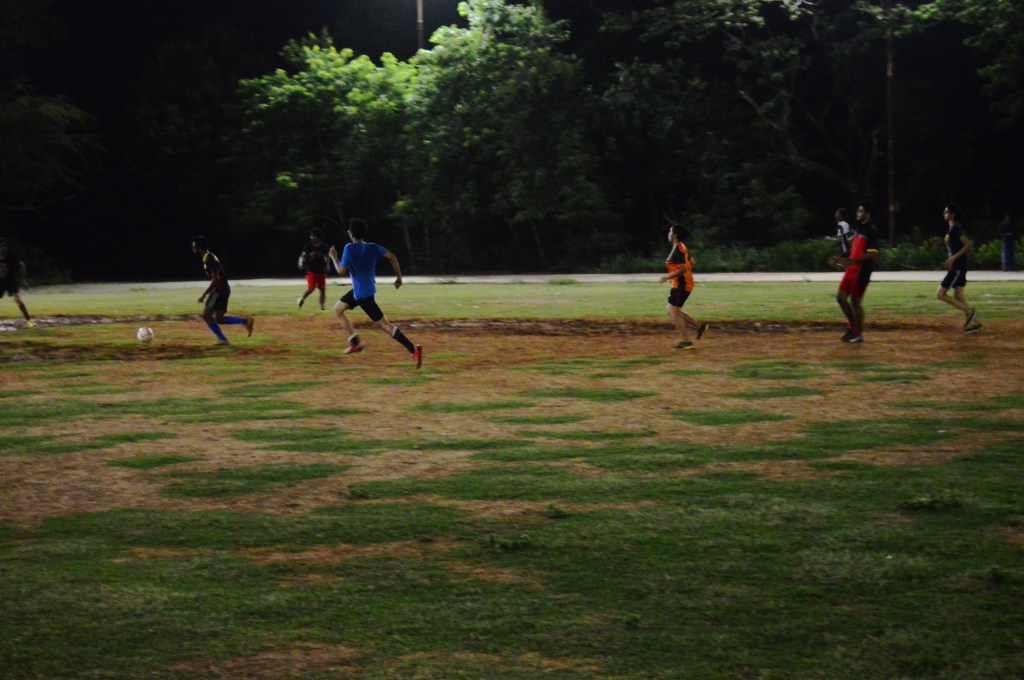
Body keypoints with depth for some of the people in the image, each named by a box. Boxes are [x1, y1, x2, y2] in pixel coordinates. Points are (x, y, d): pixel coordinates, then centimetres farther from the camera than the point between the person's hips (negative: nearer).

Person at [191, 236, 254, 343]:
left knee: (206, 315, -9)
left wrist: (204, 295, -24)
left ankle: (222, 339, -8)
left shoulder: (209, 259, -16)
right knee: (219, 319, 11)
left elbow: (215, 279, -24)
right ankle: (245, 321, 6)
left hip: (219, 290, -10)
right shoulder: (207, 258, 15)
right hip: (224, 290, 10)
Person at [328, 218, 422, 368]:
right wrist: (399, 276, -1)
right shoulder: (372, 247, 3)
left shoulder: (349, 248, -14)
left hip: (362, 292, -8)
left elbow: (341, 271, -15)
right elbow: (391, 256, -8)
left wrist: (333, 257, 1)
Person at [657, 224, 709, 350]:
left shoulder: (677, 249, -17)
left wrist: (667, 277, -20)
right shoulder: (681, 247, 13)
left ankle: (686, 341, -2)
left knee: (674, 313, -5)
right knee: (673, 312, 14)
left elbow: (683, 268, -24)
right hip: (679, 284, 10)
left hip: (681, 285, -10)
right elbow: (691, 262, 22)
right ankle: (700, 326, 14)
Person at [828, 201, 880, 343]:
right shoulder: (859, 229, 13)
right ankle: (852, 326, 24)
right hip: (851, 270, 9)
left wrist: (851, 261, -28)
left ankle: (859, 334, 10)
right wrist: (840, 258, 13)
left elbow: (873, 255, -23)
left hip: (862, 272, -9)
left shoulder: (871, 231, -15)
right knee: (841, 297, 10)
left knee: (855, 301, -2)